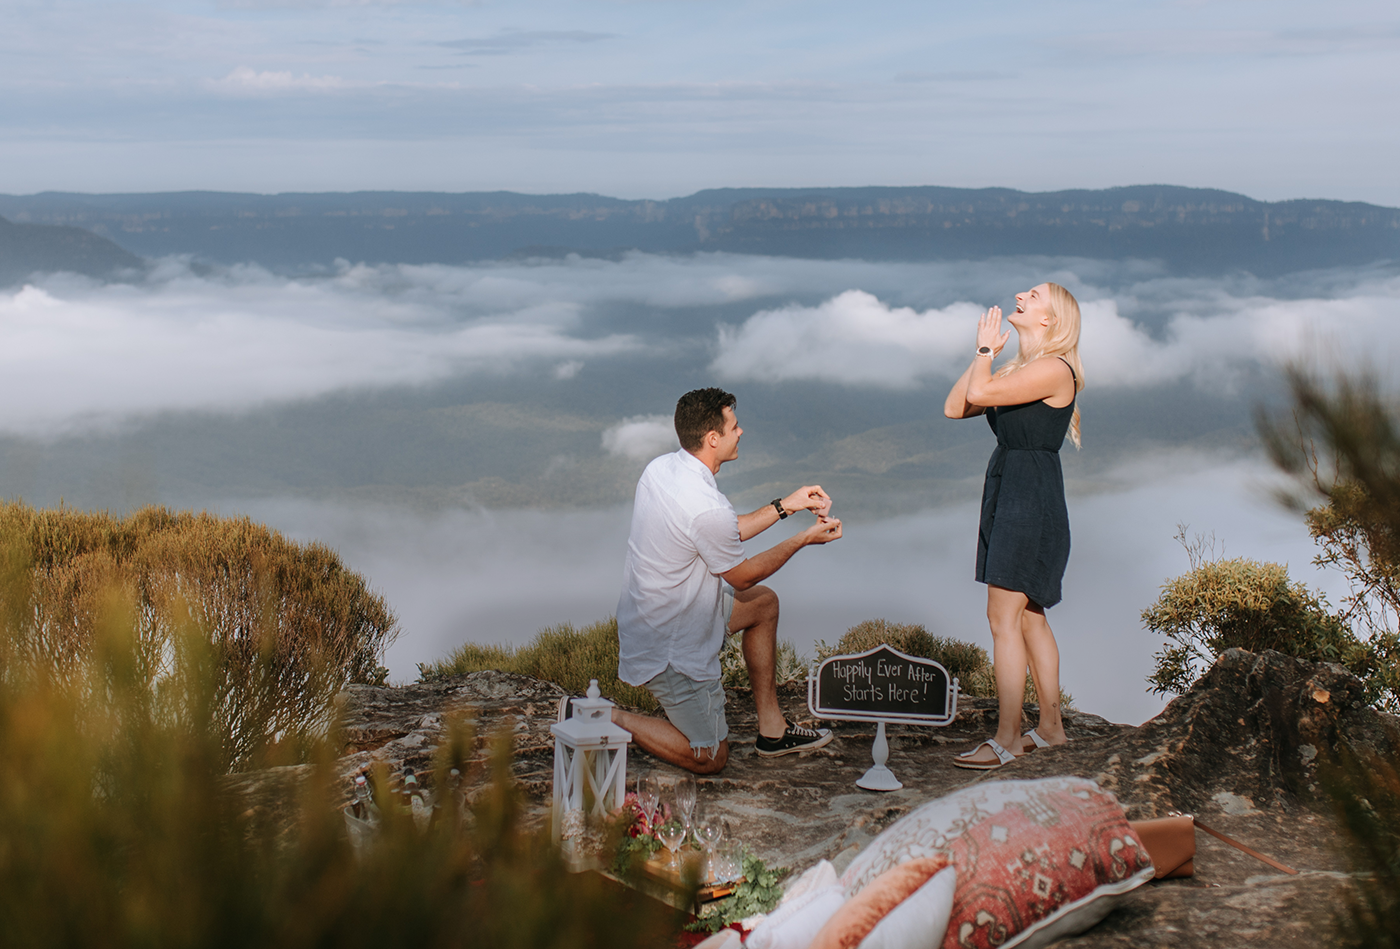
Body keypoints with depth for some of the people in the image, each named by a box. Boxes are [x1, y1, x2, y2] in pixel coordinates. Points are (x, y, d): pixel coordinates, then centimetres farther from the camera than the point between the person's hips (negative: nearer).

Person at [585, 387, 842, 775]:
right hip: (669, 650, -9)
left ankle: (772, 729, 27)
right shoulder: (706, 507, -31)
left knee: (764, 603, 23)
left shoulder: (660, 468, -3)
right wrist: (804, 539, -2)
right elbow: (741, 575, -12)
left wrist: (785, 506, 10)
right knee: (710, 758, 7)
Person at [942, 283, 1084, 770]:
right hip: (1005, 492, 9)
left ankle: (1006, 739, -4)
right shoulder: (1015, 371, 16)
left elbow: (980, 392, -23)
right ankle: (1050, 726, 22)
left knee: (1004, 619, -9)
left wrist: (985, 351, -5)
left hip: (1031, 497, -9)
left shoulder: (1054, 369, -13)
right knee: (1028, 618, 13)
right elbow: (955, 407, 11)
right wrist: (982, 354, 8)